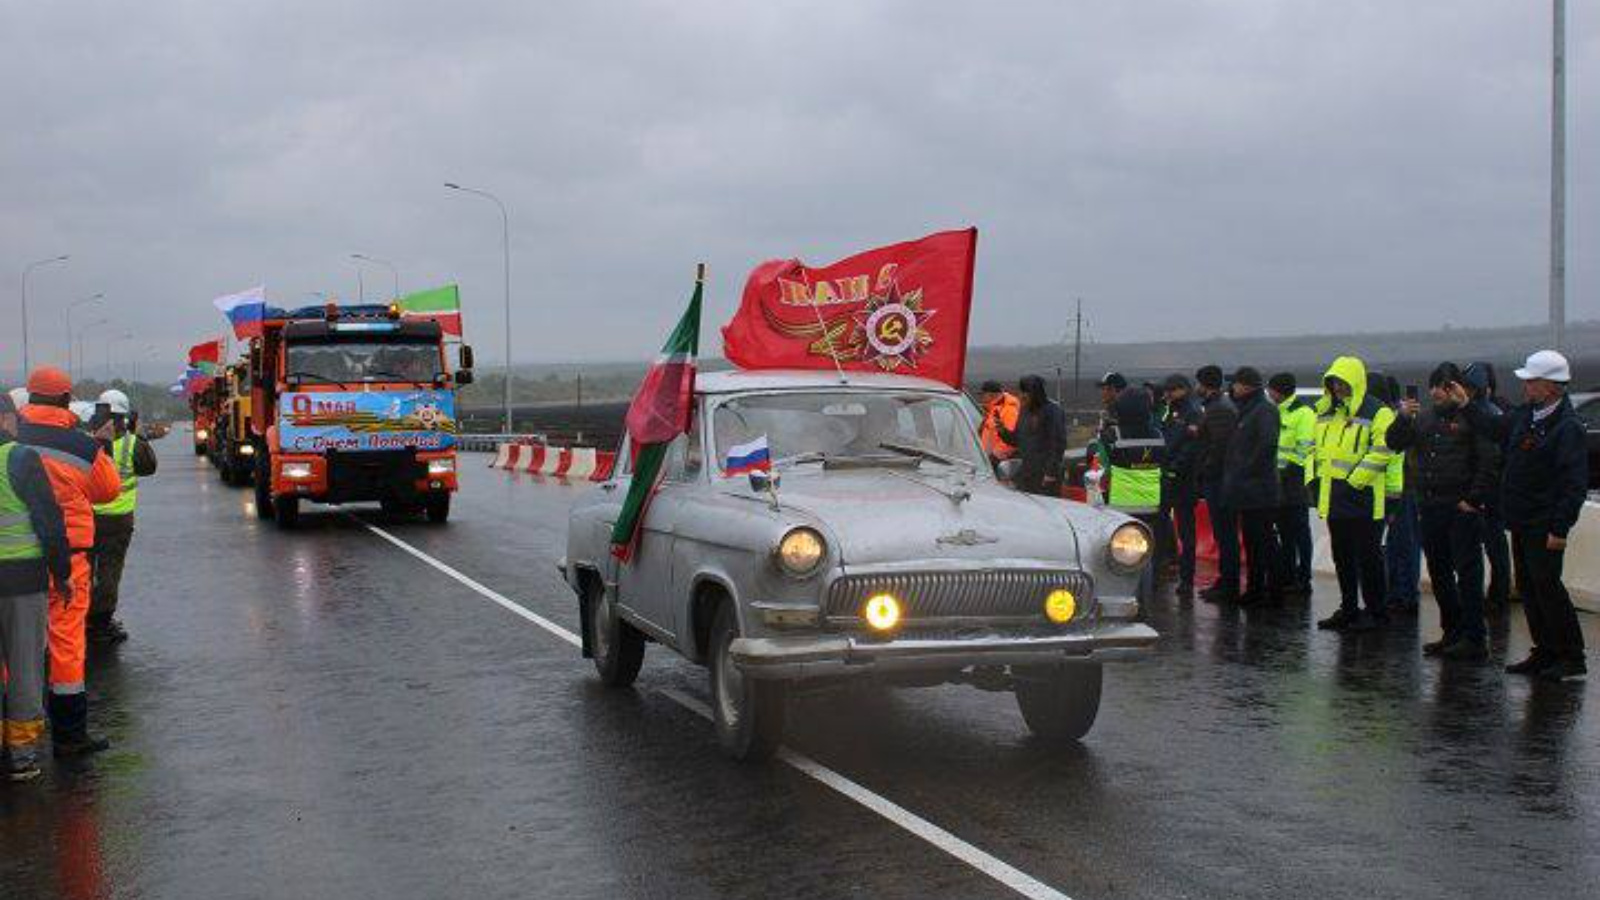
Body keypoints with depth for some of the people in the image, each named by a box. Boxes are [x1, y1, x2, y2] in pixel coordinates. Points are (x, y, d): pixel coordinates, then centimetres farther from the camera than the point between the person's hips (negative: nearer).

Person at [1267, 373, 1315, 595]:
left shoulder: (1303, 413, -10)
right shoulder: (1276, 413, 17)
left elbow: (1305, 448, -16)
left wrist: (1286, 462, -18)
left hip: (1294, 482, -9)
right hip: (1277, 481, 9)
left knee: (1299, 532, -4)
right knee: (1284, 532, 13)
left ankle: (1303, 580, 0)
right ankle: (1286, 577, 20)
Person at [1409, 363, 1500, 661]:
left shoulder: (1472, 418, -7)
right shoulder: (1425, 419, 14)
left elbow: (1490, 462, -11)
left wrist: (1475, 499, -14)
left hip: (1462, 508, -7)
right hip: (1430, 508, 7)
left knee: (1468, 574, -5)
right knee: (1439, 574, 11)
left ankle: (1474, 639, -1)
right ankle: (1452, 633, 21)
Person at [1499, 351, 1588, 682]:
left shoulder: (1567, 427, -16)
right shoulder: (1525, 415, 9)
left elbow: (1575, 483, -20)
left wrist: (1560, 528, -23)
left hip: (1544, 526, -8)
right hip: (1521, 522, 9)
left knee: (1547, 587, -7)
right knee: (1530, 588, 12)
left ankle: (1572, 658, 2)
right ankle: (1544, 653, 21)